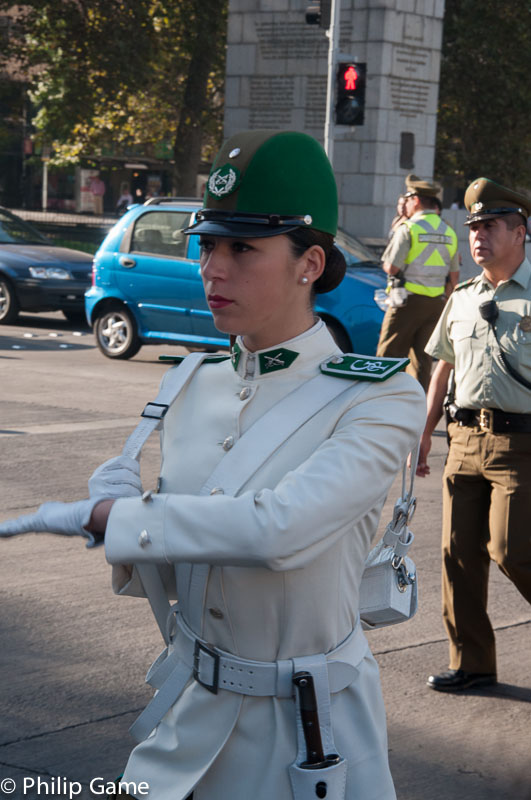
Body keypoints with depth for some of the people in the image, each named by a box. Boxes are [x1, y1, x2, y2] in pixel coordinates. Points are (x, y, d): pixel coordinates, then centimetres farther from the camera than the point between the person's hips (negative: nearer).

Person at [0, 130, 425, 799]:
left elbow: (282, 528, -32)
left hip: (305, 735, -5)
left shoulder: (378, 399, -16)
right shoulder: (192, 386, 2)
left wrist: (103, 514, -23)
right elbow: (163, 578, 8)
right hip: (190, 713, 5)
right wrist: (128, 533, -15)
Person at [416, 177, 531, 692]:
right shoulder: (463, 299, 14)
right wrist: (423, 435, 19)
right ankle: (471, 663, 18)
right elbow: (443, 370, 21)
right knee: (459, 552, 6)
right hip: (465, 438, 6)